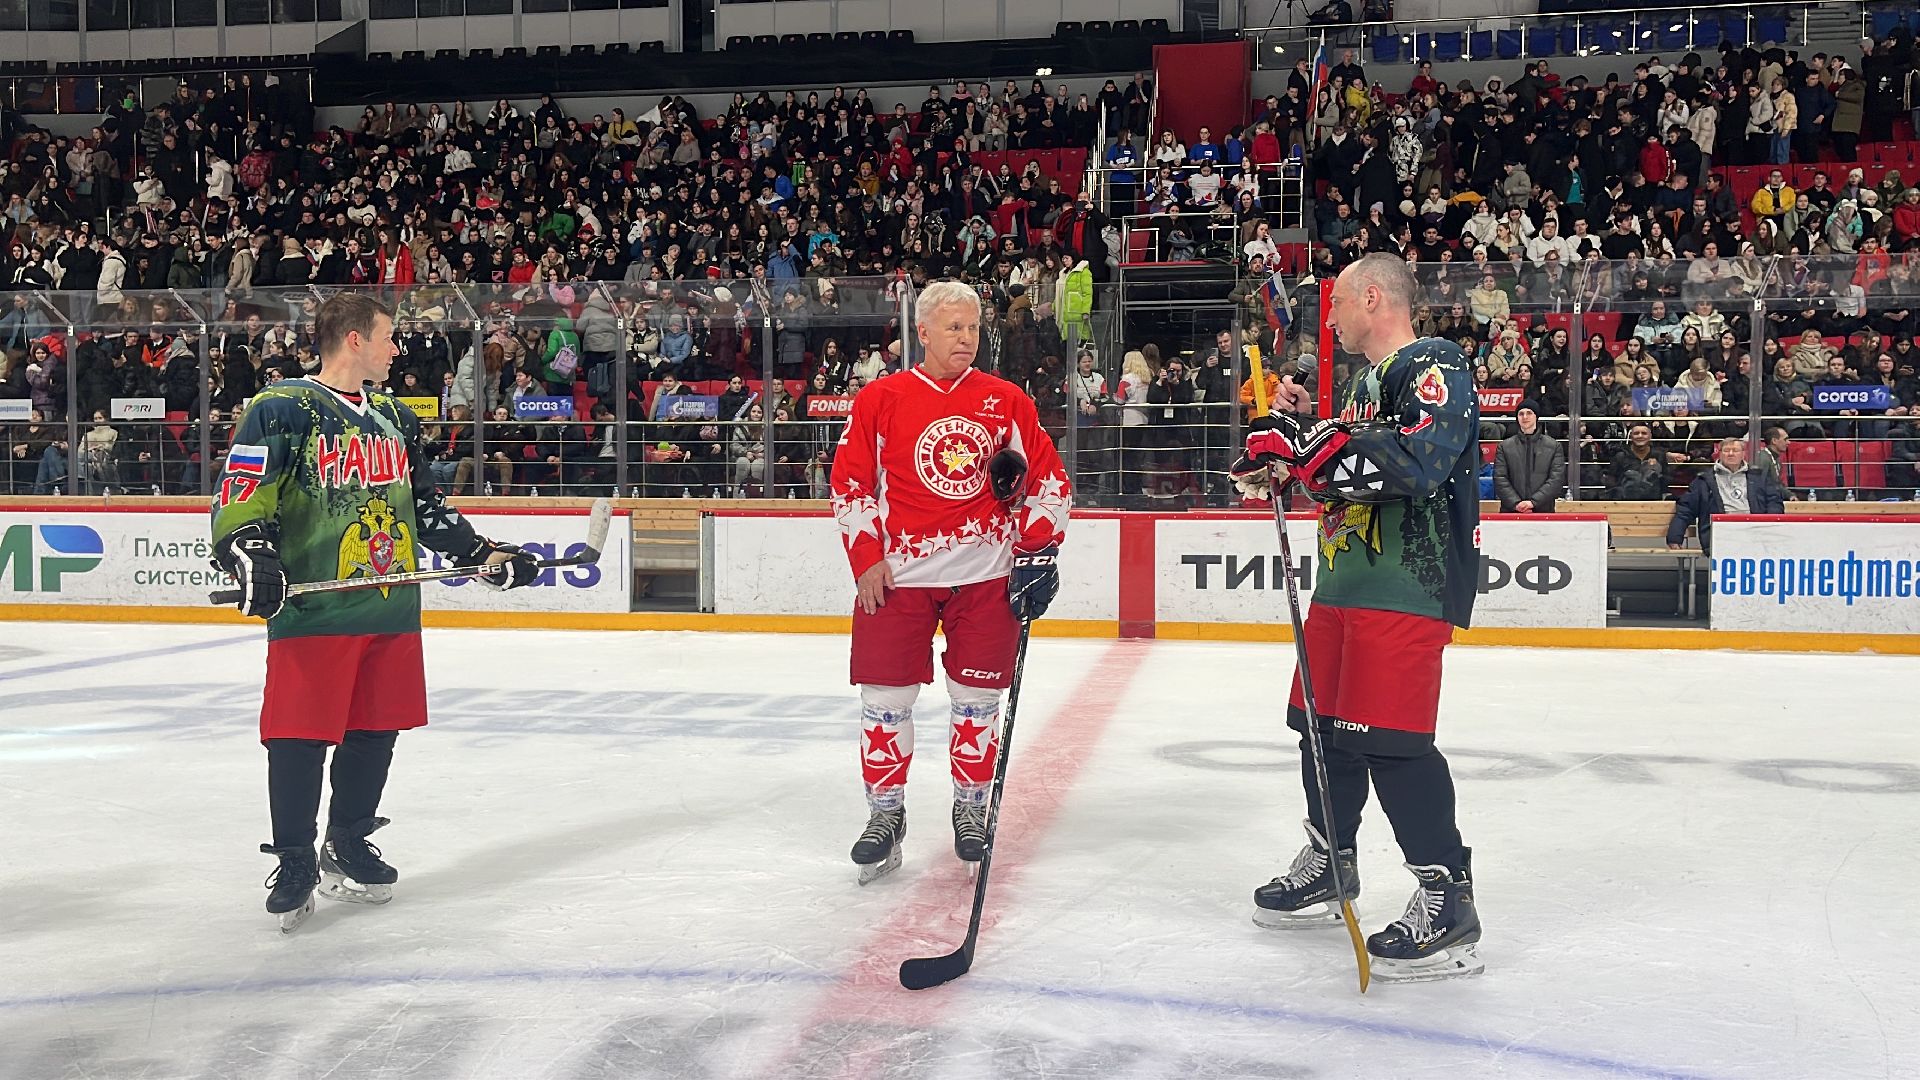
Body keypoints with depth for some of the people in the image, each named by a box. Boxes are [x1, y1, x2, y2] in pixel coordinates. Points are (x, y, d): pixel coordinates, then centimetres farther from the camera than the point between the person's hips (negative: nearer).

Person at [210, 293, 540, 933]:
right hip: (311, 609, -6)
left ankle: (348, 845, 29)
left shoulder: (396, 419, 18)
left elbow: (427, 508, 24)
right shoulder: (281, 411, -4)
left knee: (375, 731, 11)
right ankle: (294, 861, 13)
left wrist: (484, 556, 18)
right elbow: (239, 502, -10)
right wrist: (251, 556, -27)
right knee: (299, 736, -3)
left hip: (393, 610, 6)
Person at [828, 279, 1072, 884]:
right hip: (897, 573, -1)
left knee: (977, 699, 6)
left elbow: (1049, 480, 8)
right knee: (886, 697, 1)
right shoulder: (880, 400, 0)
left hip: (986, 573, 1)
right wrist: (866, 558, -5)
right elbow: (851, 484, 3)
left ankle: (970, 810, 24)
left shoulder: (1008, 402, 4)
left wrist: (1038, 552, 0)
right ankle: (885, 813, 16)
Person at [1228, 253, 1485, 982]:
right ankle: (1328, 866, 31)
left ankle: (1447, 902, -8)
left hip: (1407, 587, -10)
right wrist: (1298, 429, 12)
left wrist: (1310, 446, -27)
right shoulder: (1365, 381, 21)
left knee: (1389, 737, -14)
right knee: (1325, 725, 15)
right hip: (1347, 583, 10)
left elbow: (1415, 463, -27)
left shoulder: (1433, 367, -10)